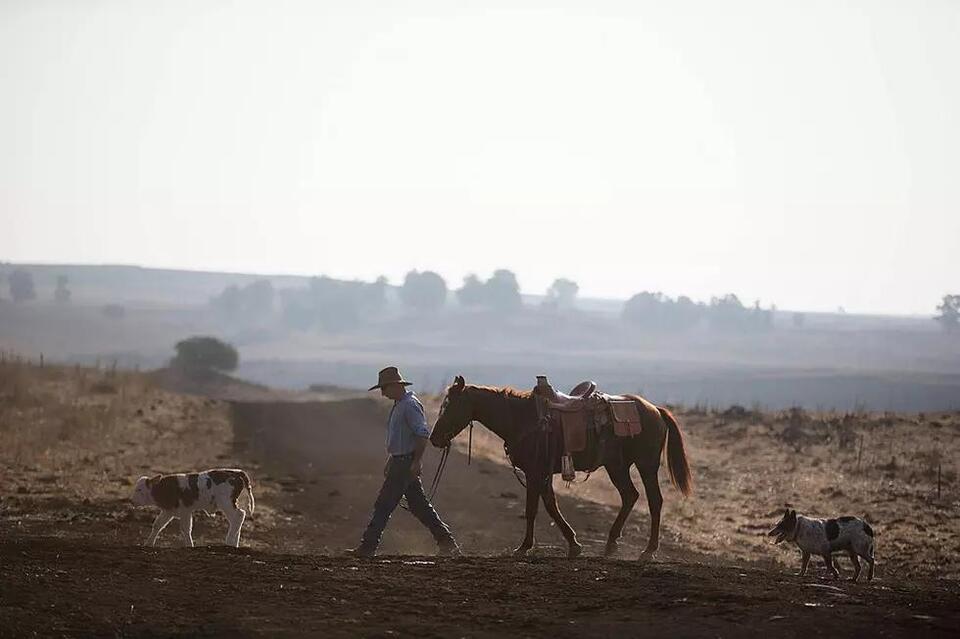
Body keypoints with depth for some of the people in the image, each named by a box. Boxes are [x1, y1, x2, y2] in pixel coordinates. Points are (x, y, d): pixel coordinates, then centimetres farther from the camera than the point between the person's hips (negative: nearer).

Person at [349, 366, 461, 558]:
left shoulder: (410, 405, -16)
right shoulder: (399, 405, 16)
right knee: (418, 505, 11)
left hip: (407, 463, -10)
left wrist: (417, 461, -25)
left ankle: (367, 548, -3)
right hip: (399, 461, 10)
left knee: (383, 505, -6)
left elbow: (423, 434, -23)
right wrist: (390, 462, 25)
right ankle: (446, 541, 12)